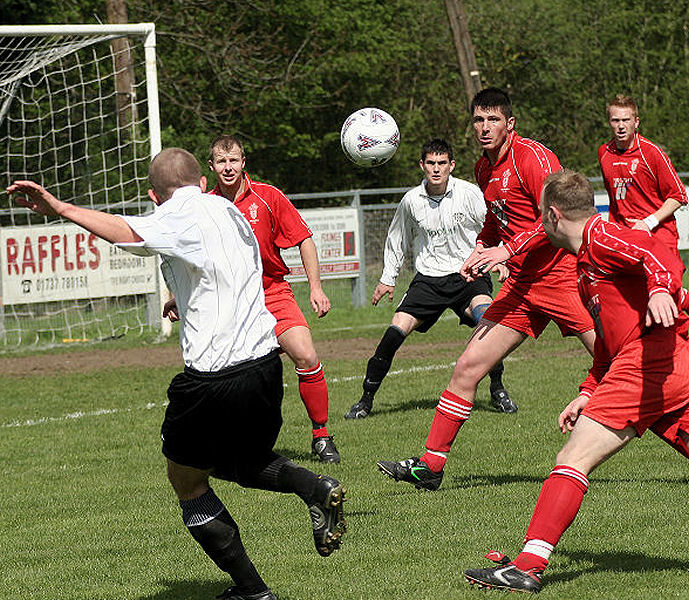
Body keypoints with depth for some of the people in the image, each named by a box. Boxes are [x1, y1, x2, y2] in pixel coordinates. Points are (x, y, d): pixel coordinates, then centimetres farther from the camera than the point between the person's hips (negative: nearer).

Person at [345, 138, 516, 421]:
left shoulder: (469, 193, -7)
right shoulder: (411, 200, 1)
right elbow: (397, 239, 19)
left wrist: (501, 259, -12)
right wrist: (387, 278, 21)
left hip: (468, 273, -2)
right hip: (428, 277, 2)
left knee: (485, 313, -32)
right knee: (397, 328, -14)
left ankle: (497, 390, -15)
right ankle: (366, 399, 0)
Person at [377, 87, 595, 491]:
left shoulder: (532, 156, -12)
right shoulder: (485, 169, 13)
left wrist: (510, 250, -23)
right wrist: (481, 250, 11)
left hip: (562, 274, -7)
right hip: (521, 287, 7)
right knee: (468, 367, 0)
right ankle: (430, 465, 5)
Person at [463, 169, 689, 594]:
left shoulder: (601, 237, -2)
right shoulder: (586, 262, 29)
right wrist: (589, 394, 28)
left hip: (647, 365, -10)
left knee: (574, 460, -12)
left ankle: (529, 566, -18)